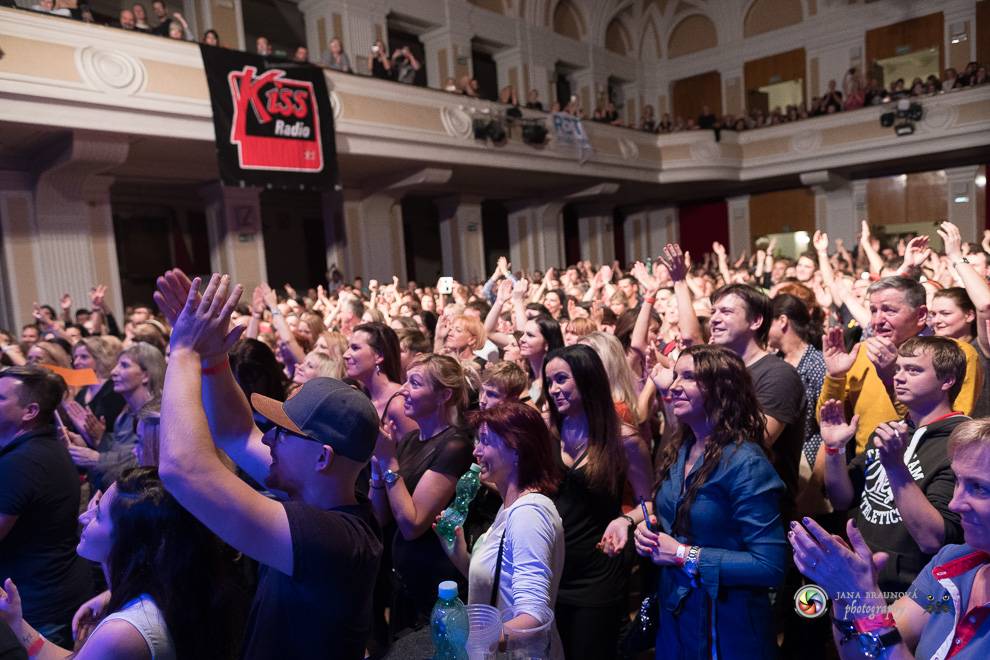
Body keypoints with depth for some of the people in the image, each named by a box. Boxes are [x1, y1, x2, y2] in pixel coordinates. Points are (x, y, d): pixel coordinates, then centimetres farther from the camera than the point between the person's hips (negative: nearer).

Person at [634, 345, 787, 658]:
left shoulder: (745, 463, -22)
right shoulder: (678, 451, 1)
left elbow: (770, 565, -25)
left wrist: (685, 555, -24)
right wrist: (648, 530, -6)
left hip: (726, 626, -7)